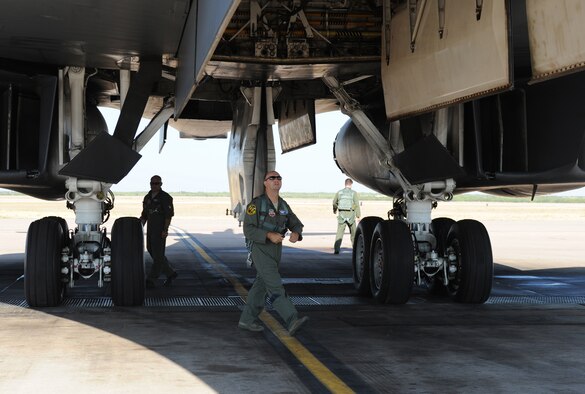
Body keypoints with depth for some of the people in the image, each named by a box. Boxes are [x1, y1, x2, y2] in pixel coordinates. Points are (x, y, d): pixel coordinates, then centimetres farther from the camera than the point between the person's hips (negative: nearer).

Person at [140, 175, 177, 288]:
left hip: (160, 231, -8)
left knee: (158, 254, -6)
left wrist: (165, 230, -18)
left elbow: (169, 215, -12)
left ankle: (150, 280, -7)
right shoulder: (147, 198, 15)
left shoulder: (165, 197, -6)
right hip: (150, 230, 8)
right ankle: (171, 273, 22)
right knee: (151, 251, 11)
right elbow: (144, 215, 21)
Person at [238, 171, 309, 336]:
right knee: (275, 286, -17)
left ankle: (247, 320, 24)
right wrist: (269, 235, -28)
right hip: (260, 250, -7)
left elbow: (296, 225, 8)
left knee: (261, 286, 12)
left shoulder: (283, 205, 7)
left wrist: (295, 234, -16)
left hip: (276, 251, 7)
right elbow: (248, 229, -16)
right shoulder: (256, 204, -13)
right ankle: (292, 322, -27)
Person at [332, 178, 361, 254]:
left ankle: (336, 249, -14)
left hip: (341, 215, 1)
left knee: (339, 233, -2)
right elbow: (357, 205, -9)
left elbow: (334, 203, 16)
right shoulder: (353, 193, -5)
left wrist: (335, 210, 36)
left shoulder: (339, 193, 3)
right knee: (353, 233, 14)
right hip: (350, 215, -1)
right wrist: (358, 216, -5)